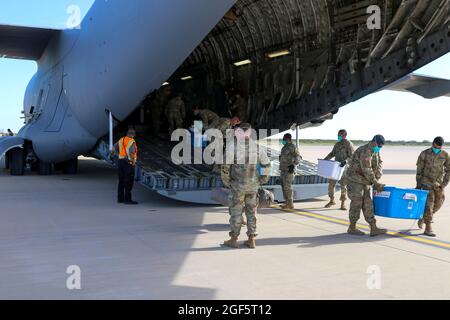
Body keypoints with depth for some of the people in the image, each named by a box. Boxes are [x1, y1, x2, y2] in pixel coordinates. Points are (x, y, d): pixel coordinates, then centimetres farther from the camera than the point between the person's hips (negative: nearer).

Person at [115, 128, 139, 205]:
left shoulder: (121, 140, 8)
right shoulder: (132, 142, -14)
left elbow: (116, 148, 21)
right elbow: (131, 153, -26)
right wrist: (133, 161, -13)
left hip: (121, 161, 8)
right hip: (129, 163, -8)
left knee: (121, 181, 13)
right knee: (129, 182, -3)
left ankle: (120, 199, 17)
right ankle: (127, 199, -3)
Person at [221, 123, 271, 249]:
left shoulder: (232, 145, -10)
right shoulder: (257, 146, 0)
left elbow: (226, 165, -9)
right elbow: (266, 164, 6)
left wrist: (226, 181, 4)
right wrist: (262, 180, 15)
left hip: (238, 185, -3)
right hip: (253, 185, 3)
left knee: (236, 211, 7)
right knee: (251, 211, 12)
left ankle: (234, 239, 14)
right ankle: (251, 240, 16)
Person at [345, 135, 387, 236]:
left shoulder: (376, 152, 8)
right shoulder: (365, 152, -23)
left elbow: (379, 164, 8)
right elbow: (367, 171, -25)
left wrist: (377, 177, -10)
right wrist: (376, 184, -20)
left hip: (364, 181, 9)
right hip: (355, 180, -9)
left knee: (368, 204, 4)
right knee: (356, 204, -3)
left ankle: (373, 229, 3)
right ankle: (352, 228, 9)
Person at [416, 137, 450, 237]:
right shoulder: (424, 154, -11)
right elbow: (419, 170, -5)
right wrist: (418, 184, -4)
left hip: (438, 184, 4)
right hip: (426, 182, -4)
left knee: (438, 204, 7)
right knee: (429, 203, -12)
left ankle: (423, 218, 32)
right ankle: (428, 228, -11)